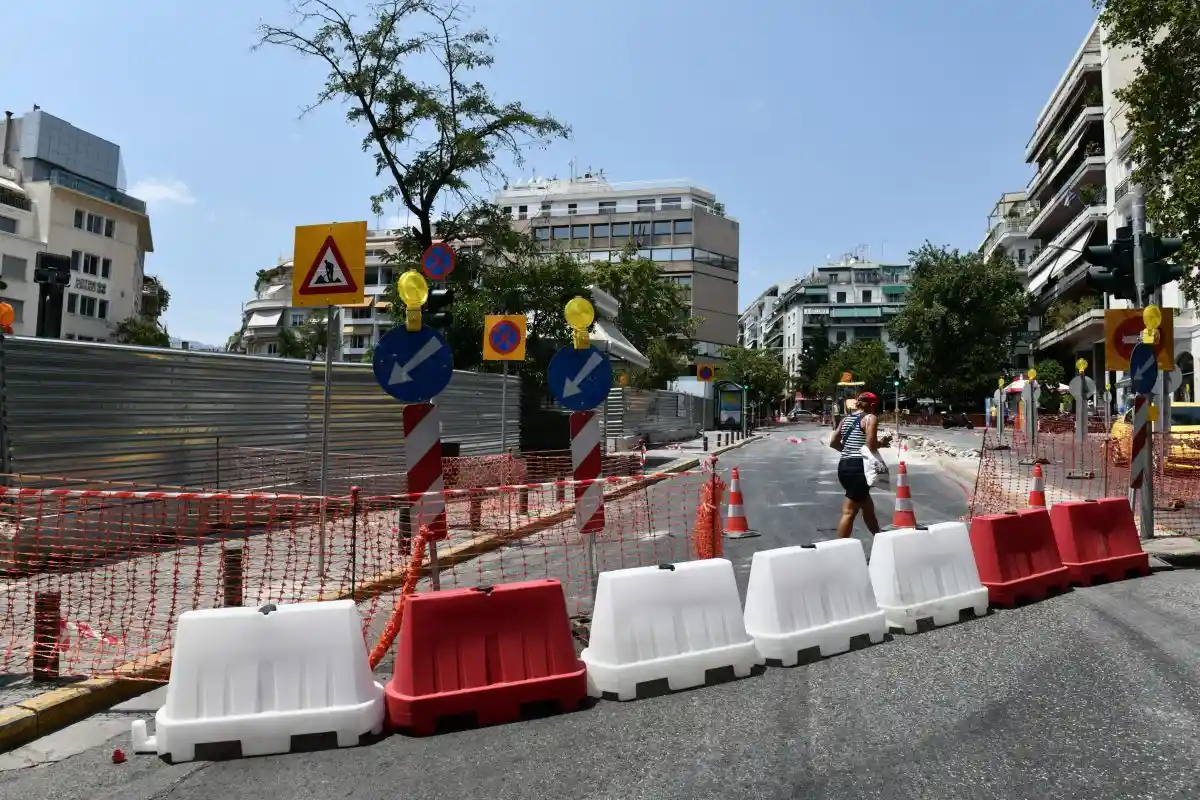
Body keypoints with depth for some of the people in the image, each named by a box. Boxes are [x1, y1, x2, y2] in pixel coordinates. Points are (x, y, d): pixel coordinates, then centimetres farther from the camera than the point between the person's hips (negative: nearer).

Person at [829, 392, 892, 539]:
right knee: (849, 512, -8)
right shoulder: (870, 418, -5)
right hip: (858, 467, -8)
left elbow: (833, 443, 15)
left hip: (844, 466, 9)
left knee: (868, 506, 24)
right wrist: (883, 443, 3)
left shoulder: (846, 418, 16)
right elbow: (871, 444, -16)